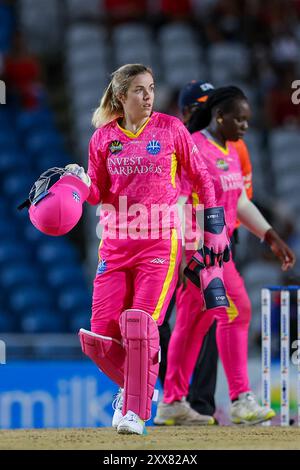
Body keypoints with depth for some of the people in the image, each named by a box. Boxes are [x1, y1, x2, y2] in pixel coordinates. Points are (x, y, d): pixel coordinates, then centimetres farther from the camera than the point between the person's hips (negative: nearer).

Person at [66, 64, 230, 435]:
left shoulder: (170, 129, 1)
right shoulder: (103, 137, 6)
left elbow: (200, 177, 9)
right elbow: (98, 194, 10)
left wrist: (214, 226, 6)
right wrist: (79, 182, -11)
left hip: (160, 242, -3)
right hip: (115, 244, 3)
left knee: (140, 324, -19)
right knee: (100, 336, -4)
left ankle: (136, 411, -9)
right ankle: (133, 386, 25)